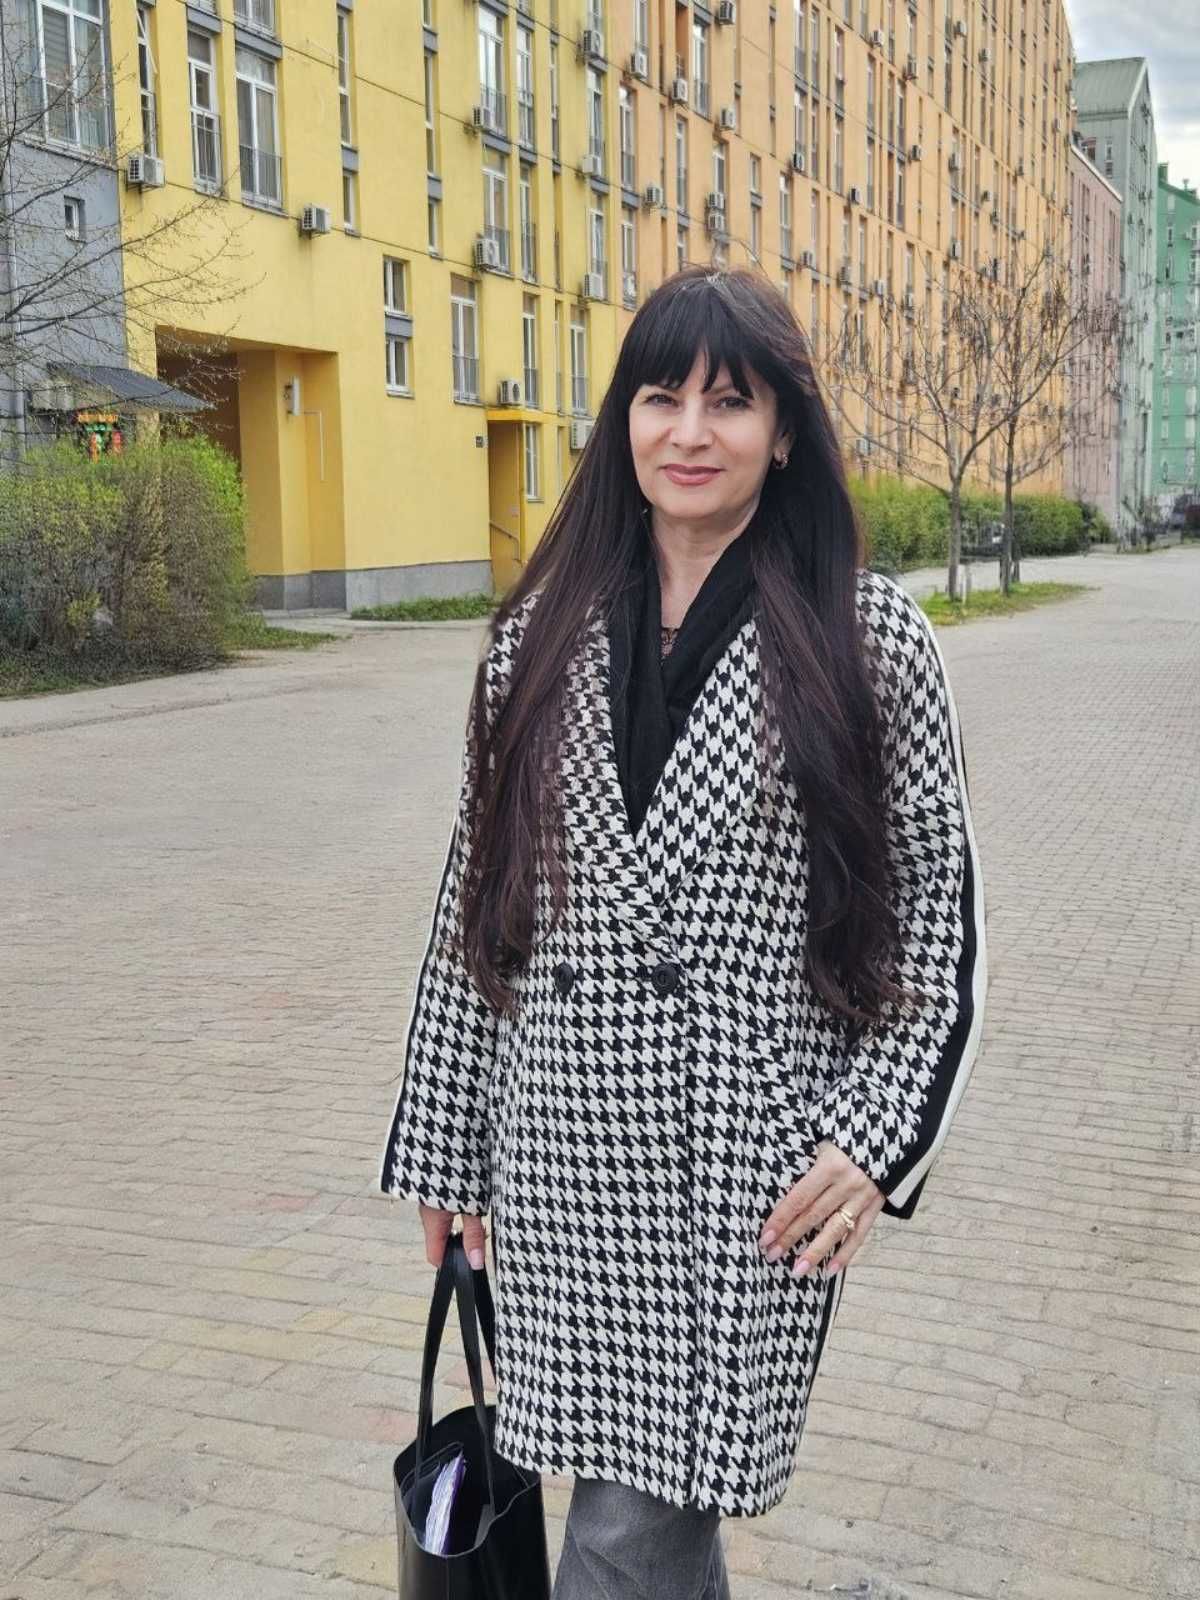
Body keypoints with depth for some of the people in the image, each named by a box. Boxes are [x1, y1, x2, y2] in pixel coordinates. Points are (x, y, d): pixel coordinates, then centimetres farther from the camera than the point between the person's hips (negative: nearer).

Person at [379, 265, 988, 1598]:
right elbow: (475, 895, 8)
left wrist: (876, 1136, -8)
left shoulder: (872, 639, -2)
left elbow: (940, 900, 0)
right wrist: (445, 1147, 10)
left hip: (755, 1154, -3)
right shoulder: (540, 635, 5)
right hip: (562, 1142, 3)